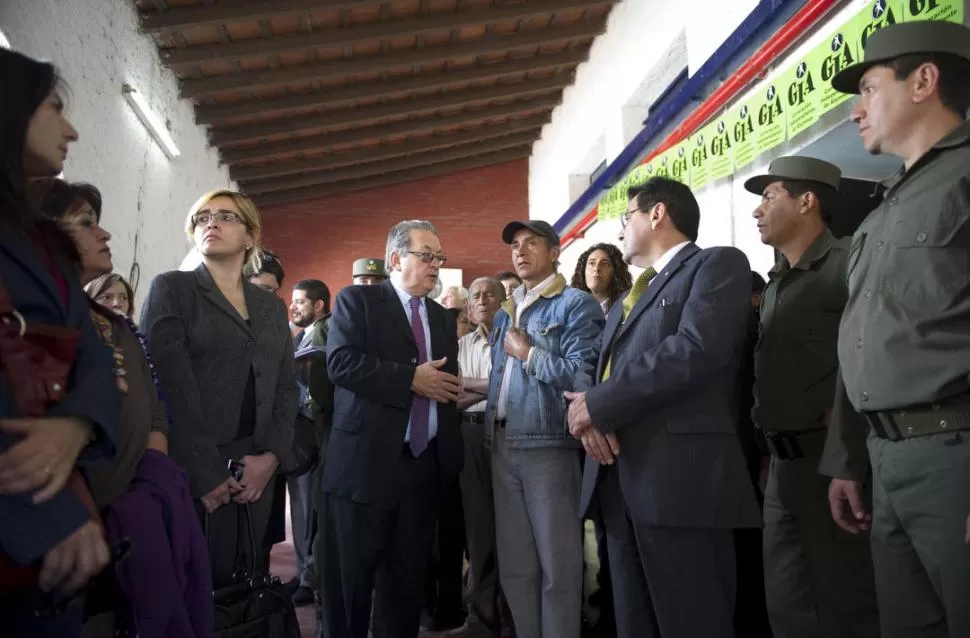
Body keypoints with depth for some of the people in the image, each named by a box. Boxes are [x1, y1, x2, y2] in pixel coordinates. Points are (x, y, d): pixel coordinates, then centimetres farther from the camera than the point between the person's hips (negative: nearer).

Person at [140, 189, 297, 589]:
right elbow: (171, 387, -8)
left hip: (255, 472, 4)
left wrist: (271, 456, -5)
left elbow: (286, 388, 10)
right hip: (190, 474, -4)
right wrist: (204, 473, -12)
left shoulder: (272, 307, 16)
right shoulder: (172, 289, 2)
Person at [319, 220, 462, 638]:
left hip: (424, 465, 5)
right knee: (350, 577, 5)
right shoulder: (357, 300, 0)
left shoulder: (442, 318, 17)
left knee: (408, 579, 13)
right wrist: (411, 377, -16)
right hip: (364, 461, -5)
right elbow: (341, 363, -15)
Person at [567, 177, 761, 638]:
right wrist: (591, 415, -5)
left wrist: (599, 404, -12)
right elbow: (607, 372, 19)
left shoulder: (718, 264, 0)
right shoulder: (627, 299, 26)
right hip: (619, 478, 8)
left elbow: (695, 350, -16)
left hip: (682, 474, -8)